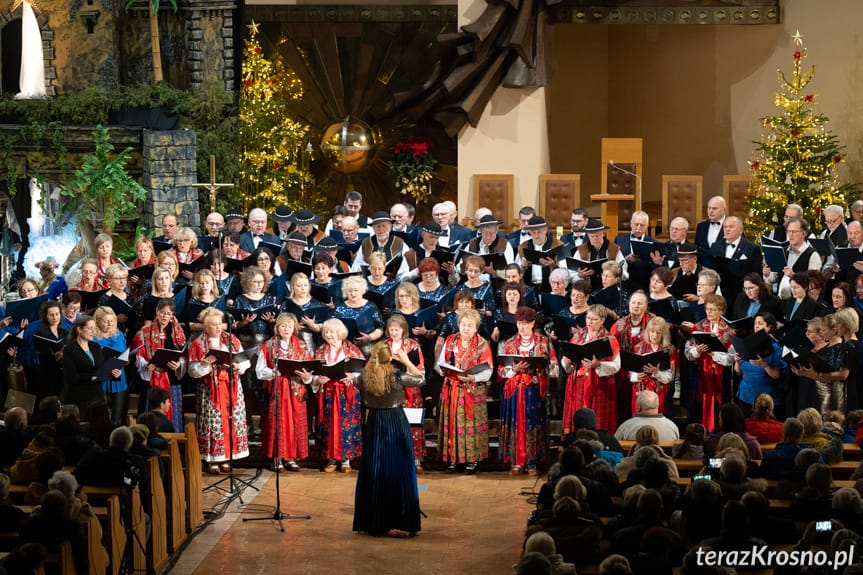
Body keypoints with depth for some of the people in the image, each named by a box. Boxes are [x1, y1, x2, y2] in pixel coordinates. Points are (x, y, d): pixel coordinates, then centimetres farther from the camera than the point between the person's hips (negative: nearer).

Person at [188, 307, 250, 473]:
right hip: (210, 389, -3)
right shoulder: (198, 344, 2)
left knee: (232, 421, 0)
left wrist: (238, 366, -13)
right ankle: (212, 460, 1)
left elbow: (244, 360, 7)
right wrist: (205, 363, -19)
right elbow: (193, 369, -2)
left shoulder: (232, 339, 9)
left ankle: (227, 458, 8)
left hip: (232, 387, 3)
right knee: (213, 422, -5)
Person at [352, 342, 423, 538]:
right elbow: (420, 378, -1)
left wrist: (371, 363, 15)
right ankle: (398, 524, 1)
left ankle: (371, 522, 18)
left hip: (373, 424, 4)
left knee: (373, 473, 12)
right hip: (395, 424, -4)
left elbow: (358, 383, 18)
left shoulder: (365, 377, -6)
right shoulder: (397, 376, -16)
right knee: (398, 472, 2)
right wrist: (406, 360, 5)